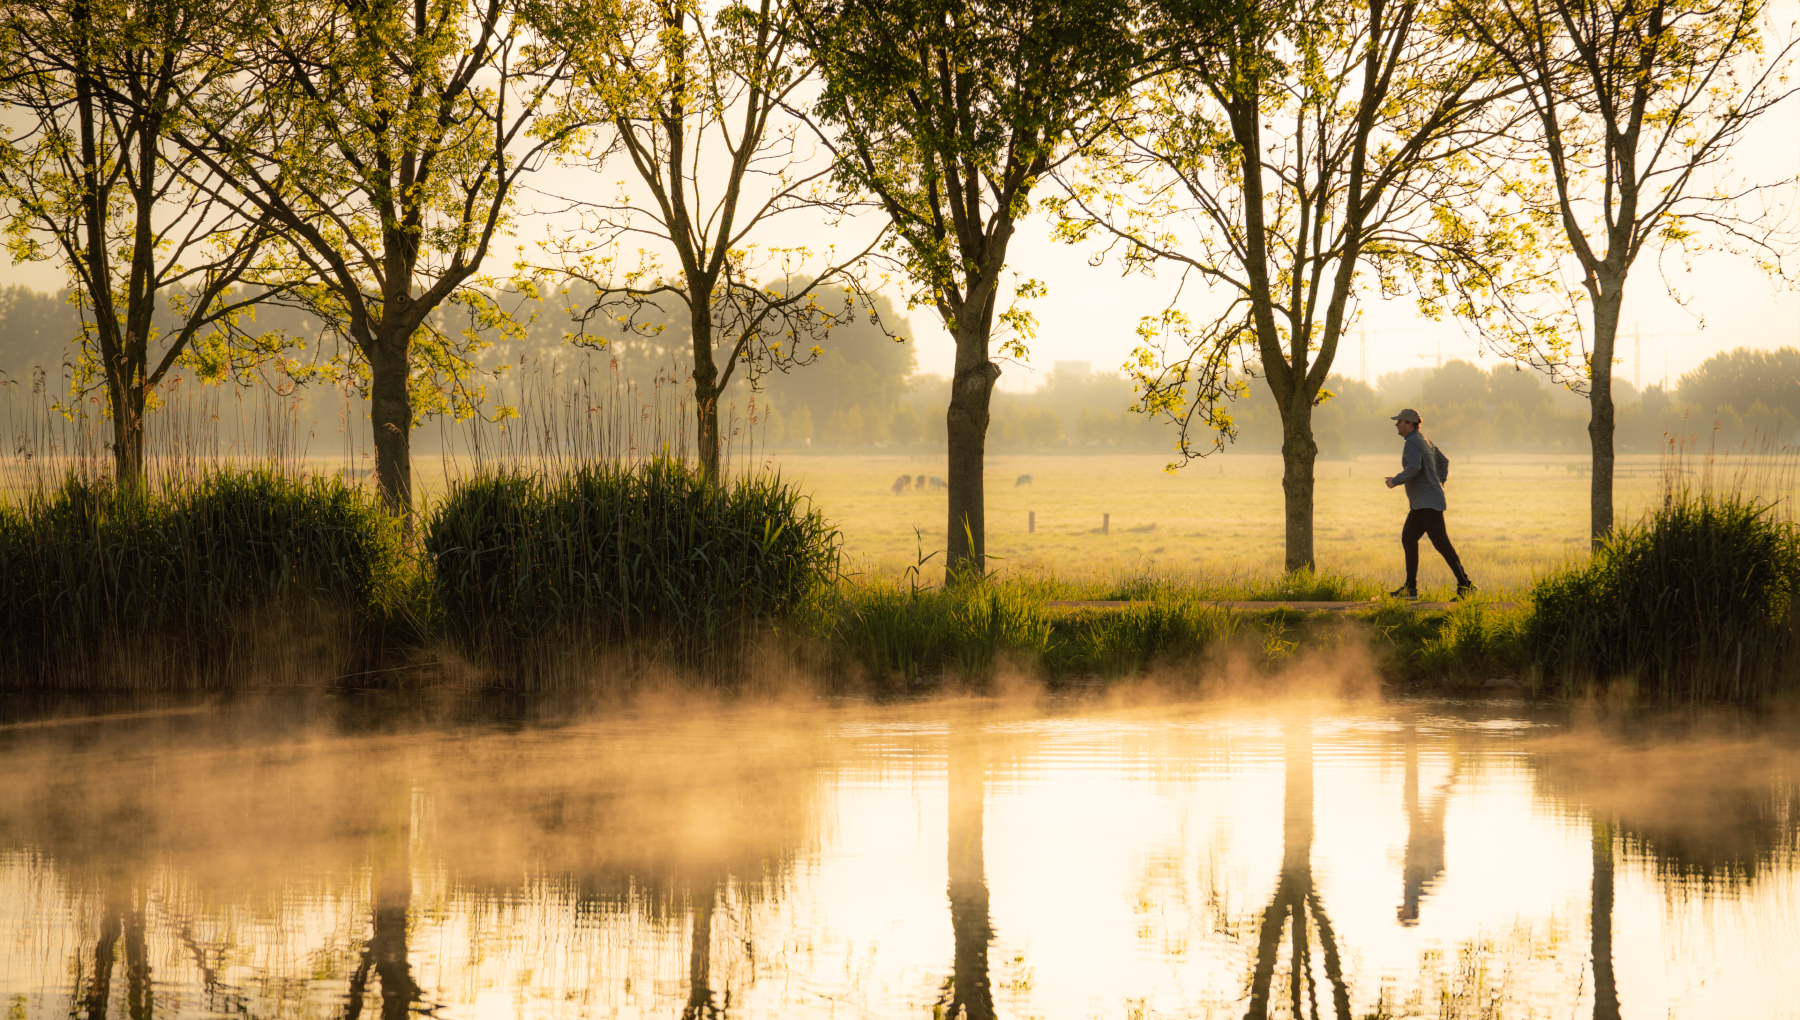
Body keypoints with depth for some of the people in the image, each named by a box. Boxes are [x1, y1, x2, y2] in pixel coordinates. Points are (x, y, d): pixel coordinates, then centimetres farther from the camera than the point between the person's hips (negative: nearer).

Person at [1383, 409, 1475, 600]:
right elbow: (1443, 461, 28)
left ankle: (1465, 584, -11)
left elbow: (1414, 468, -29)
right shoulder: (1424, 441, 17)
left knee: (1441, 543, -10)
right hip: (1421, 504, 11)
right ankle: (1410, 588, 12)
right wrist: (1439, 485, 27)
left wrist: (1395, 481, -17)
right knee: (1408, 539, 12)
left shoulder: (1412, 443, -14)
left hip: (1427, 503, -11)